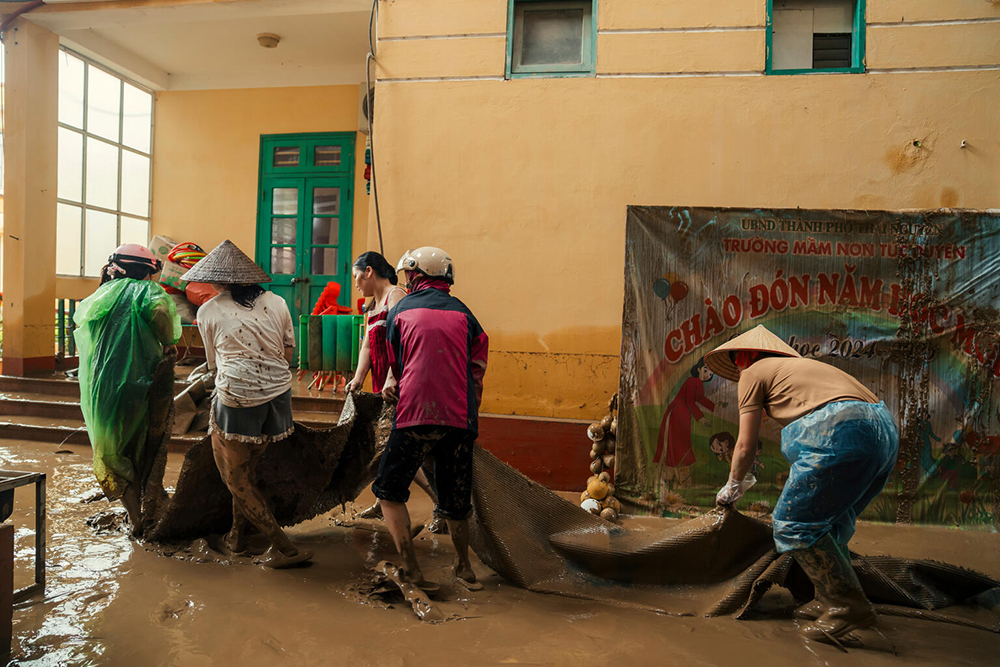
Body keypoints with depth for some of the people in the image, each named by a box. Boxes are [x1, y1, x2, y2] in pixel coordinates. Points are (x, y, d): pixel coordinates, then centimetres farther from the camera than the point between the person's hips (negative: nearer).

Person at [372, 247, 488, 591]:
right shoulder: (463, 313, 12)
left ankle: (411, 567, 6)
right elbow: (477, 370, 12)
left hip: (415, 414, -2)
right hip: (460, 418, 3)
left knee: (390, 489, 12)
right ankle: (464, 566, 28)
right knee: (456, 498, 16)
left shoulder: (401, 310, 9)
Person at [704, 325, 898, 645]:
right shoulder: (797, 365, 33)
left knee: (793, 524, -2)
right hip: (885, 431, 10)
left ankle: (850, 606, 1)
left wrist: (733, 486, 29)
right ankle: (830, 598, 24)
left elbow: (746, 445, 11)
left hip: (843, 432, -9)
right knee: (828, 520, 22)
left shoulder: (753, 373, 10)